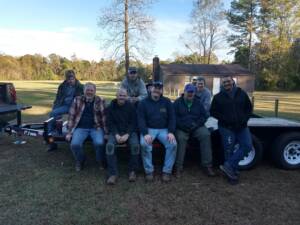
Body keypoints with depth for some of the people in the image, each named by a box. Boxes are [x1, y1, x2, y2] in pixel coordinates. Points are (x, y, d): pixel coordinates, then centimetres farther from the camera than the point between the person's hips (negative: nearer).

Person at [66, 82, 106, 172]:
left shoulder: (100, 101, 0)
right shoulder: (77, 100, 3)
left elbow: (104, 116, -2)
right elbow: (71, 116, 3)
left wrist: (106, 131, -9)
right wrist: (69, 132, 0)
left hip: (96, 127, -1)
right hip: (81, 127, 1)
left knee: (99, 143, -28)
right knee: (75, 144, -24)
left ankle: (101, 162, 4)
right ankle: (80, 161, 10)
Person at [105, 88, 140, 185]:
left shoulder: (131, 107, 3)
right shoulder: (111, 107, 5)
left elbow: (133, 123, -1)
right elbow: (110, 123, 2)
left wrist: (127, 135, -15)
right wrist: (116, 135, -14)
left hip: (129, 131, -1)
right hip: (115, 132, 1)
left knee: (135, 145, -29)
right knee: (109, 145, -29)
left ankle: (132, 171, -10)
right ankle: (113, 174, -21)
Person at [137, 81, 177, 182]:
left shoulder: (167, 102, 7)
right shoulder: (143, 103, 3)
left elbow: (172, 118, 4)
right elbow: (141, 119, -5)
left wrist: (171, 132, -12)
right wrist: (145, 133, -22)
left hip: (163, 129, 1)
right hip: (149, 129, -1)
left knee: (173, 144, -26)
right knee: (144, 144, -31)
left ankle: (167, 171, -11)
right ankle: (149, 171, -13)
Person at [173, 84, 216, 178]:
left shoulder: (198, 102, 15)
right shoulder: (177, 102, 7)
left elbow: (204, 116, 12)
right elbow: (174, 117, -1)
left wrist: (196, 124, -7)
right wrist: (184, 126, -15)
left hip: (196, 127, 2)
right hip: (182, 128, -2)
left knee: (206, 135, -26)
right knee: (181, 138, -33)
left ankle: (207, 165, -21)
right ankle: (178, 166, -24)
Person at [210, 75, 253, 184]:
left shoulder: (242, 94, 7)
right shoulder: (218, 97, 2)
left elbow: (249, 108, 13)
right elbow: (213, 112, 3)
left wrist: (244, 119, -3)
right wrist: (225, 119, -10)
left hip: (242, 127, 3)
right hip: (226, 128, -3)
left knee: (247, 145, -11)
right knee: (229, 150, -1)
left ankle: (229, 166, -6)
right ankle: (233, 172, 13)